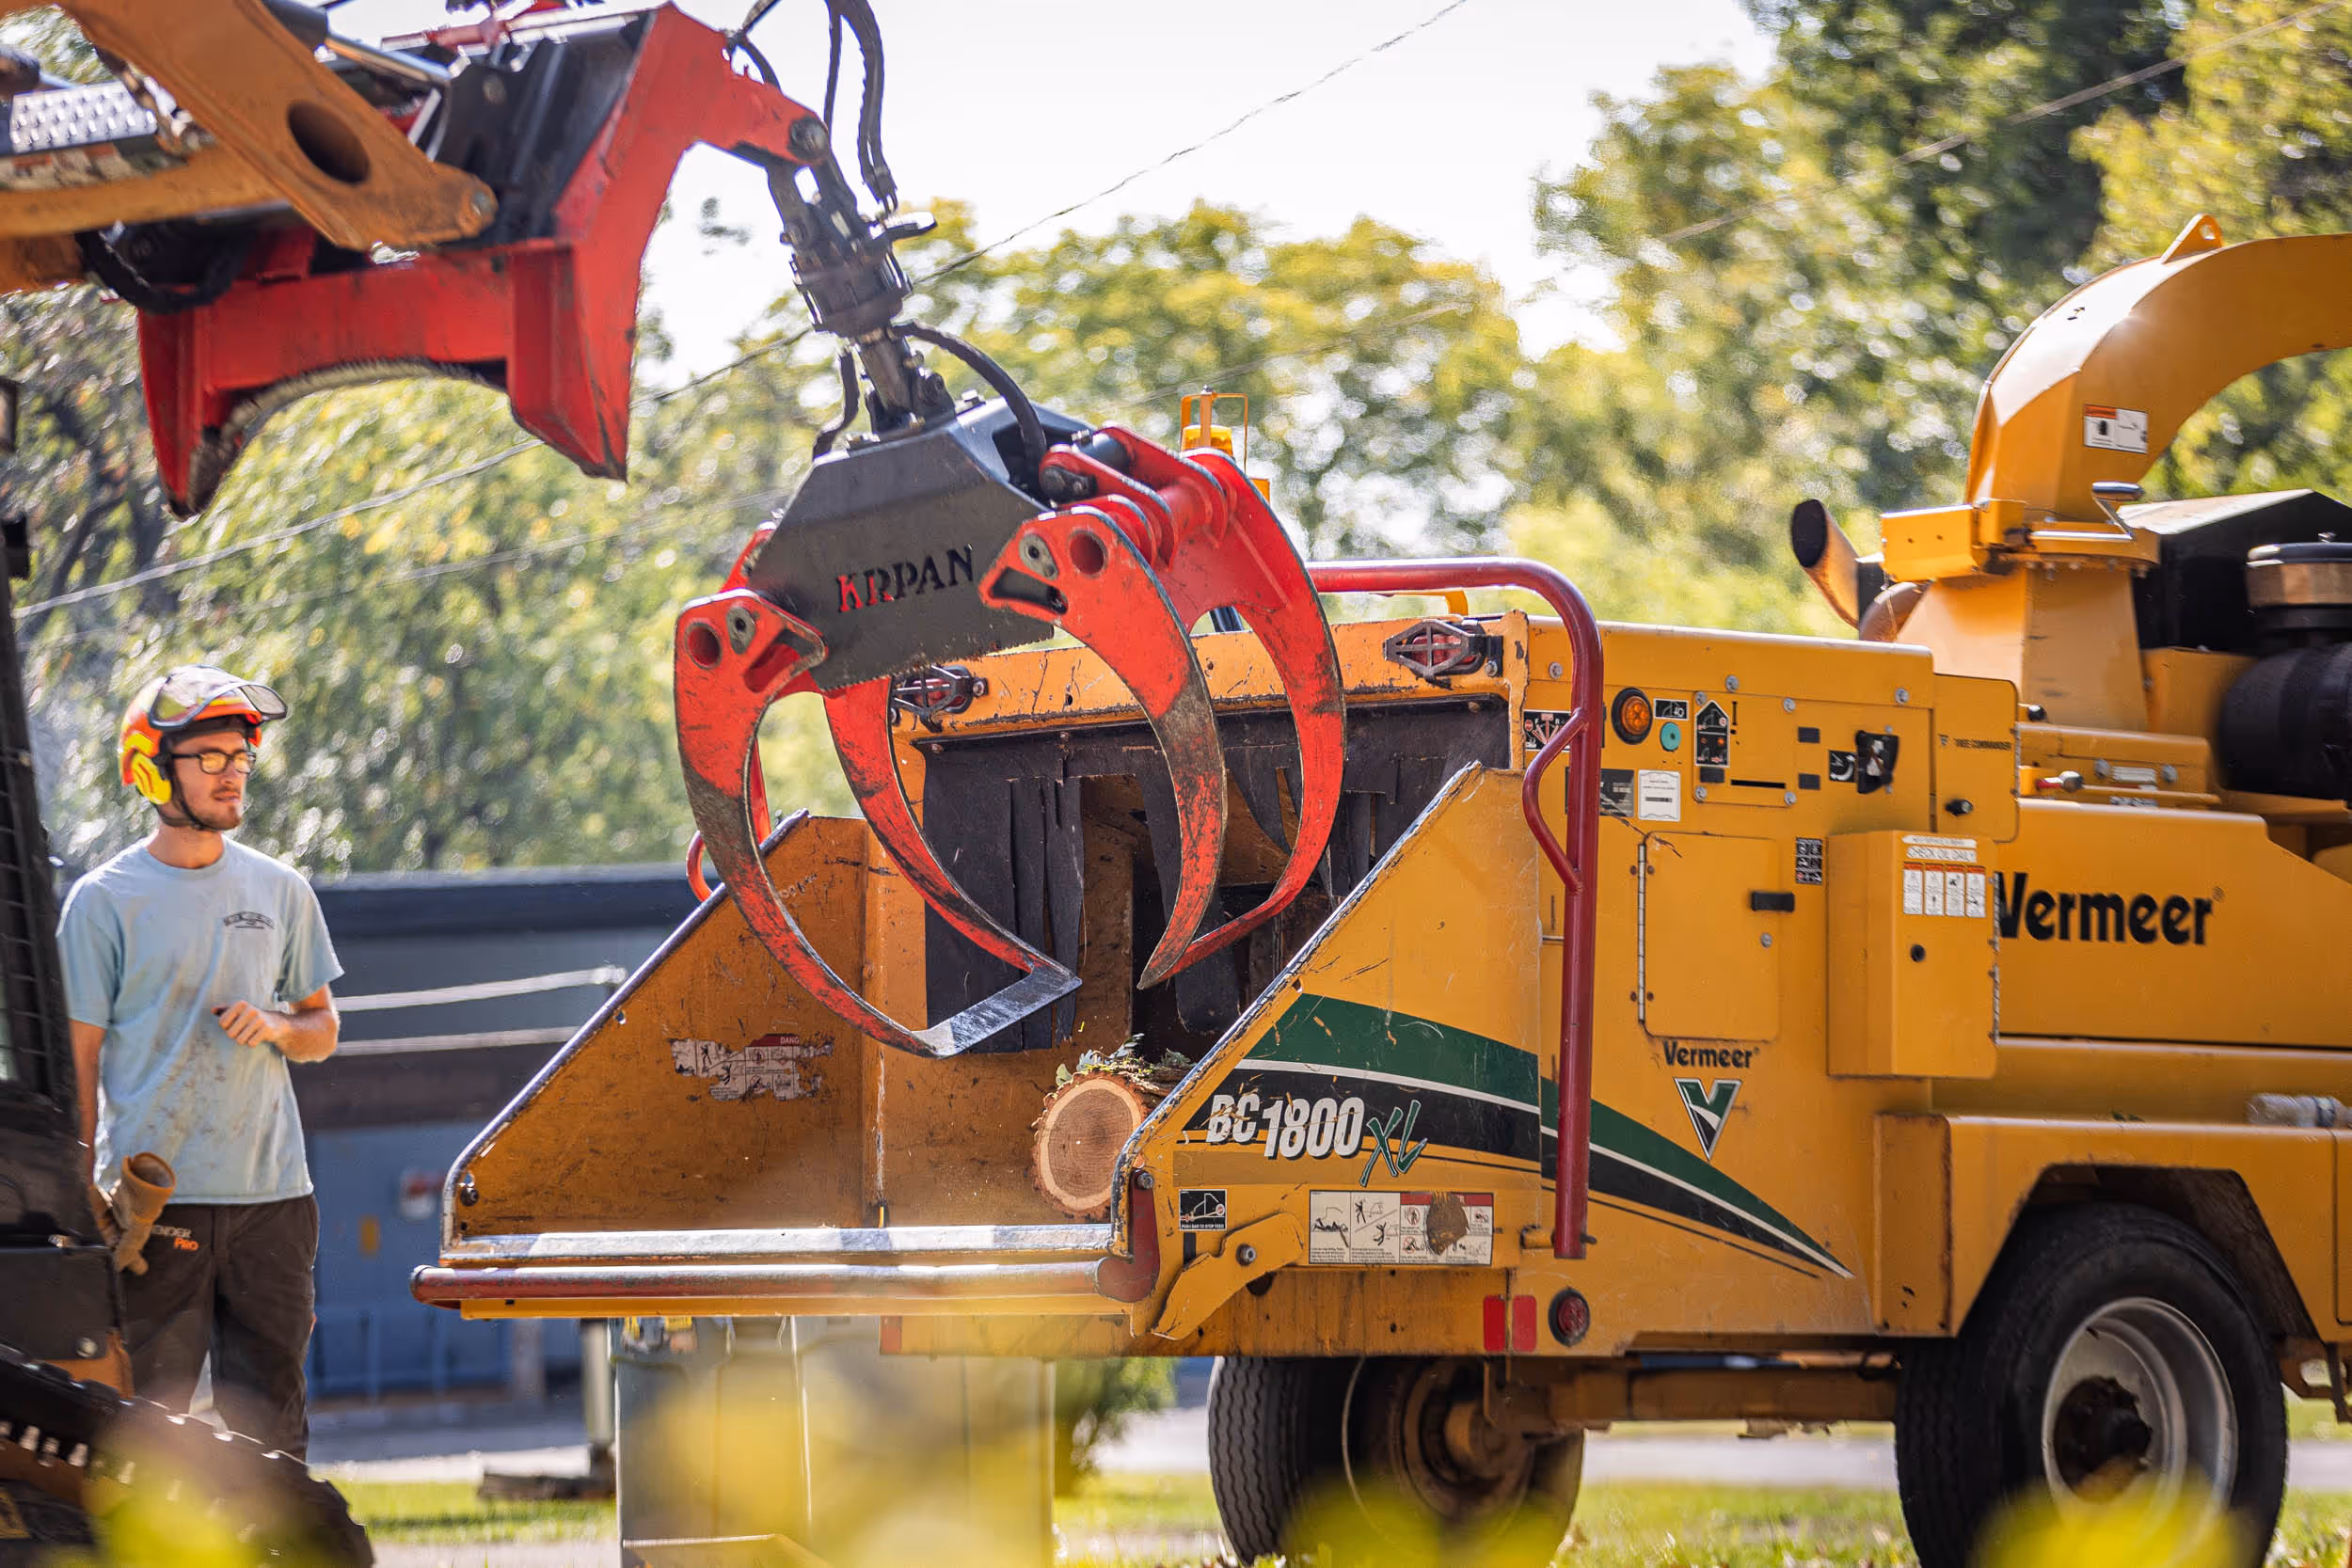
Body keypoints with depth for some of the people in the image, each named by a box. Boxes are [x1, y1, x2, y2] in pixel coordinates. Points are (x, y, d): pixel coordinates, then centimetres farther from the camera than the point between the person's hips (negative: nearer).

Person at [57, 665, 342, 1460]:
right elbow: (80, 1058, -1)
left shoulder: (280, 891, 11)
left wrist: (276, 1025, -5)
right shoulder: (105, 901, -1)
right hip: (155, 1198, -4)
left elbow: (322, 1031, 19)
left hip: (272, 1192, 4)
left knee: (269, 1424, 6)